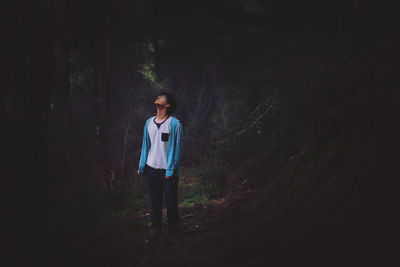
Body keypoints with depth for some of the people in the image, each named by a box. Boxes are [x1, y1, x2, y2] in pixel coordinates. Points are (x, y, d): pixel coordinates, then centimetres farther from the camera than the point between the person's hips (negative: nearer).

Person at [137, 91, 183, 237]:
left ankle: (173, 227, 17)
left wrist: (171, 169, -13)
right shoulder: (149, 122, 9)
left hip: (168, 170, -4)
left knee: (171, 200, 1)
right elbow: (145, 146, 15)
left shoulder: (175, 124, -6)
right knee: (154, 199, 8)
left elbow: (176, 148, -8)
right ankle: (155, 226, 19)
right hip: (152, 169, 4)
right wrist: (141, 166, 10)